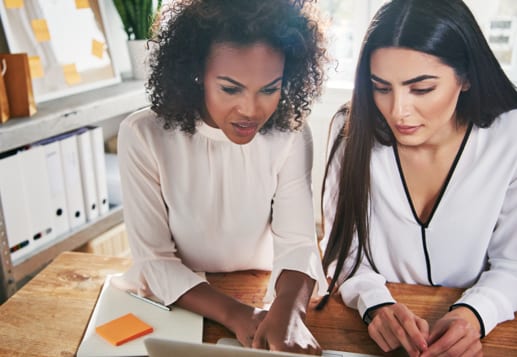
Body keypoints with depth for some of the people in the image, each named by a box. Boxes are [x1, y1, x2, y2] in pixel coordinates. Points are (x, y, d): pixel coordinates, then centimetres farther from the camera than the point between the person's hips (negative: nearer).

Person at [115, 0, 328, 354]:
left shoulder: (290, 136, -9)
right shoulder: (143, 136, -16)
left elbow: (297, 242, -14)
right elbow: (153, 260, -15)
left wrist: (288, 311, -35)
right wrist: (235, 315, -29)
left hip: (263, 296, 2)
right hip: (179, 309, -1)